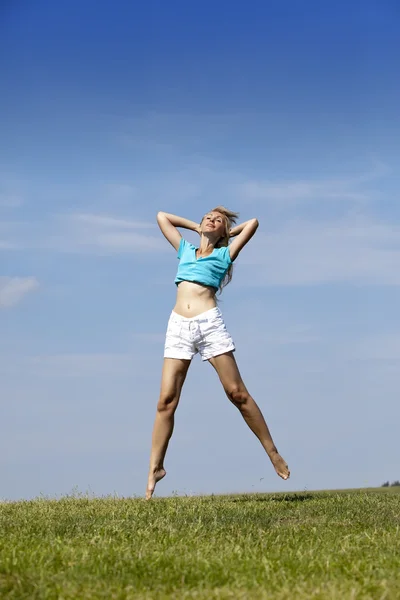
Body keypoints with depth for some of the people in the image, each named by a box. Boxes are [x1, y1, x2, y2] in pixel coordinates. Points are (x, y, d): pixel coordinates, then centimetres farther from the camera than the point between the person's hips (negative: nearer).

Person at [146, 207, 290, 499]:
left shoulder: (224, 254, 16)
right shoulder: (185, 250, 25)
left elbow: (253, 223, 13)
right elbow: (162, 217, 33)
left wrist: (227, 232, 26)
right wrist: (196, 226, 32)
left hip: (209, 322, -3)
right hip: (179, 326, 3)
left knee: (237, 393, -5)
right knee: (167, 400, -5)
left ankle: (273, 453, 2)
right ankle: (155, 468, -2)